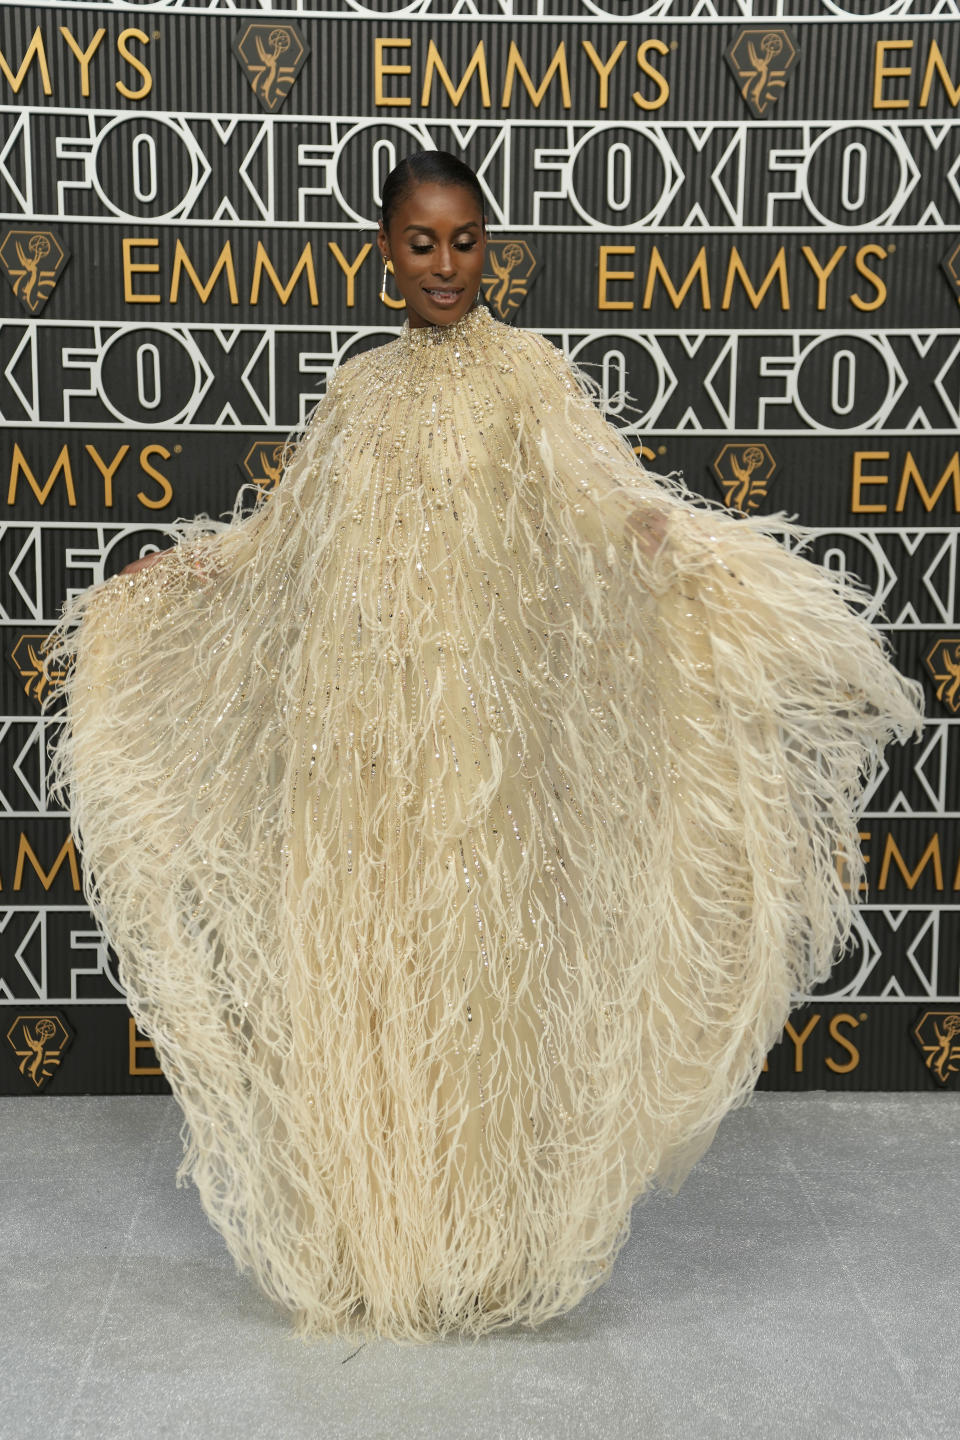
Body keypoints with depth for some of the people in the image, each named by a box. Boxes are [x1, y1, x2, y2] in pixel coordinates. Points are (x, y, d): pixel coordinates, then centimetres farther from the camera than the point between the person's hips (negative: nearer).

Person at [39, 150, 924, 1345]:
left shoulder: (528, 373, 2)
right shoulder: (360, 388, 15)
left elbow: (608, 490, -11)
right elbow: (275, 536, 21)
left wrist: (688, 550, -30)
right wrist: (141, 587, 23)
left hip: (481, 719, -4)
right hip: (358, 724, 4)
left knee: (477, 947, 1)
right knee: (361, 953, 6)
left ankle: (478, 1235, 17)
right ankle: (368, 1232, 22)